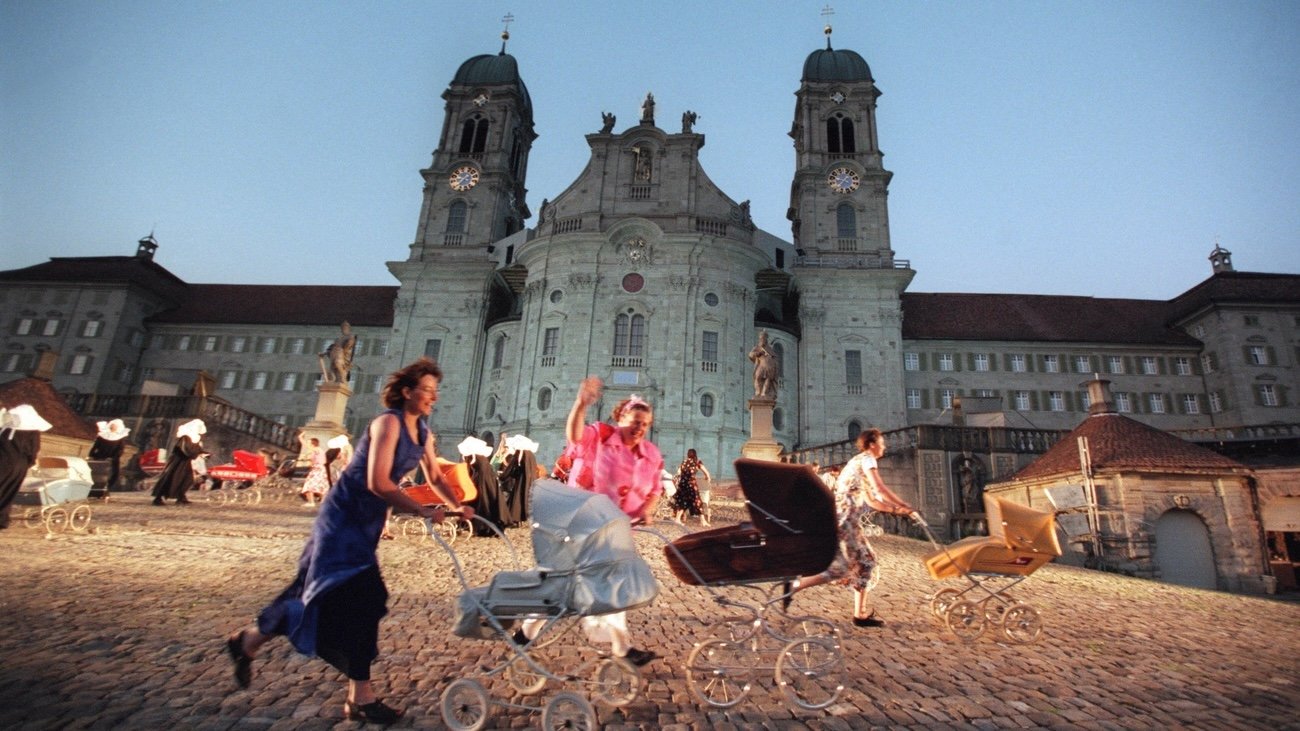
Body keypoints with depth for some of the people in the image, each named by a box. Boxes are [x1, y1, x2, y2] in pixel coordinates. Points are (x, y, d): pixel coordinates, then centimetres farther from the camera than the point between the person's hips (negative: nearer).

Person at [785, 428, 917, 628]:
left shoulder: (860, 461, 24)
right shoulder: (866, 459, -4)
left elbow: (871, 500, 23)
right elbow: (880, 489, -14)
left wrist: (897, 510, 16)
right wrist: (907, 507, -6)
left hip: (846, 518, 10)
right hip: (842, 517, -10)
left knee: (865, 560, 12)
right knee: (843, 565, -10)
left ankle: (862, 613, 16)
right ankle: (795, 585, -8)